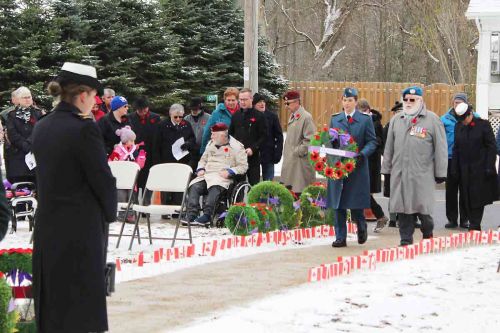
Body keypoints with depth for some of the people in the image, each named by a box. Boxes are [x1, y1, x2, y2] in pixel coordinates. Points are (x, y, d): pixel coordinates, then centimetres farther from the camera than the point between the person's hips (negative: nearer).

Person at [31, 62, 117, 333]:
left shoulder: (42, 127, 7)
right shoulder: (84, 128, -15)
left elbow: (45, 174, 11)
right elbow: (103, 180, -13)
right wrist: (109, 214, 5)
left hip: (46, 227, 7)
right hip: (81, 229, -7)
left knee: (51, 305, 13)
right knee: (81, 311, -1)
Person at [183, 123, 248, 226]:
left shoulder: (236, 147, 3)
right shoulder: (211, 144, 23)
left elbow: (243, 166, 0)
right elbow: (203, 159, 32)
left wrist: (230, 172, -13)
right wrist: (200, 169, 11)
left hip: (223, 177, -6)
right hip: (206, 175, 6)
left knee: (214, 189, -38)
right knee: (194, 187, -24)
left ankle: (206, 216, -44)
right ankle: (191, 214, -33)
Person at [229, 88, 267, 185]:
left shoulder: (259, 116, -2)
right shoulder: (236, 115, 13)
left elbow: (263, 136, -5)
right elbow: (230, 134, 19)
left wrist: (253, 148, -15)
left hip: (253, 157, -4)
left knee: (254, 183, -3)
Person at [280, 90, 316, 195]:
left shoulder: (306, 117, -13)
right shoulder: (292, 116, 15)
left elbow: (310, 140, -18)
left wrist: (297, 152, -16)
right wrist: (286, 153, 15)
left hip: (300, 162, -9)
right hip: (290, 161, 9)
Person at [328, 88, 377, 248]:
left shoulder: (365, 120, 3)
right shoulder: (335, 119, 12)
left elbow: (372, 142, 0)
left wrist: (362, 154, -17)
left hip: (357, 167, -3)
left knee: (356, 204, -1)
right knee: (338, 205, 1)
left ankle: (361, 228, 27)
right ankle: (340, 238, 6)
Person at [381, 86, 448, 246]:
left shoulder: (432, 120, 0)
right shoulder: (396, 120, 13)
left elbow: (440, 148, 0)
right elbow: (389, 147, 18)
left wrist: (440, 172, -3)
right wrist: (386, 169, 15)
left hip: (423, 174, -4)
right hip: (399, 173, 4)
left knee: (422, 208, -2)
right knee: (403, 208, 3)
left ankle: (428, 235, 23)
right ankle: (406, 240, 11)